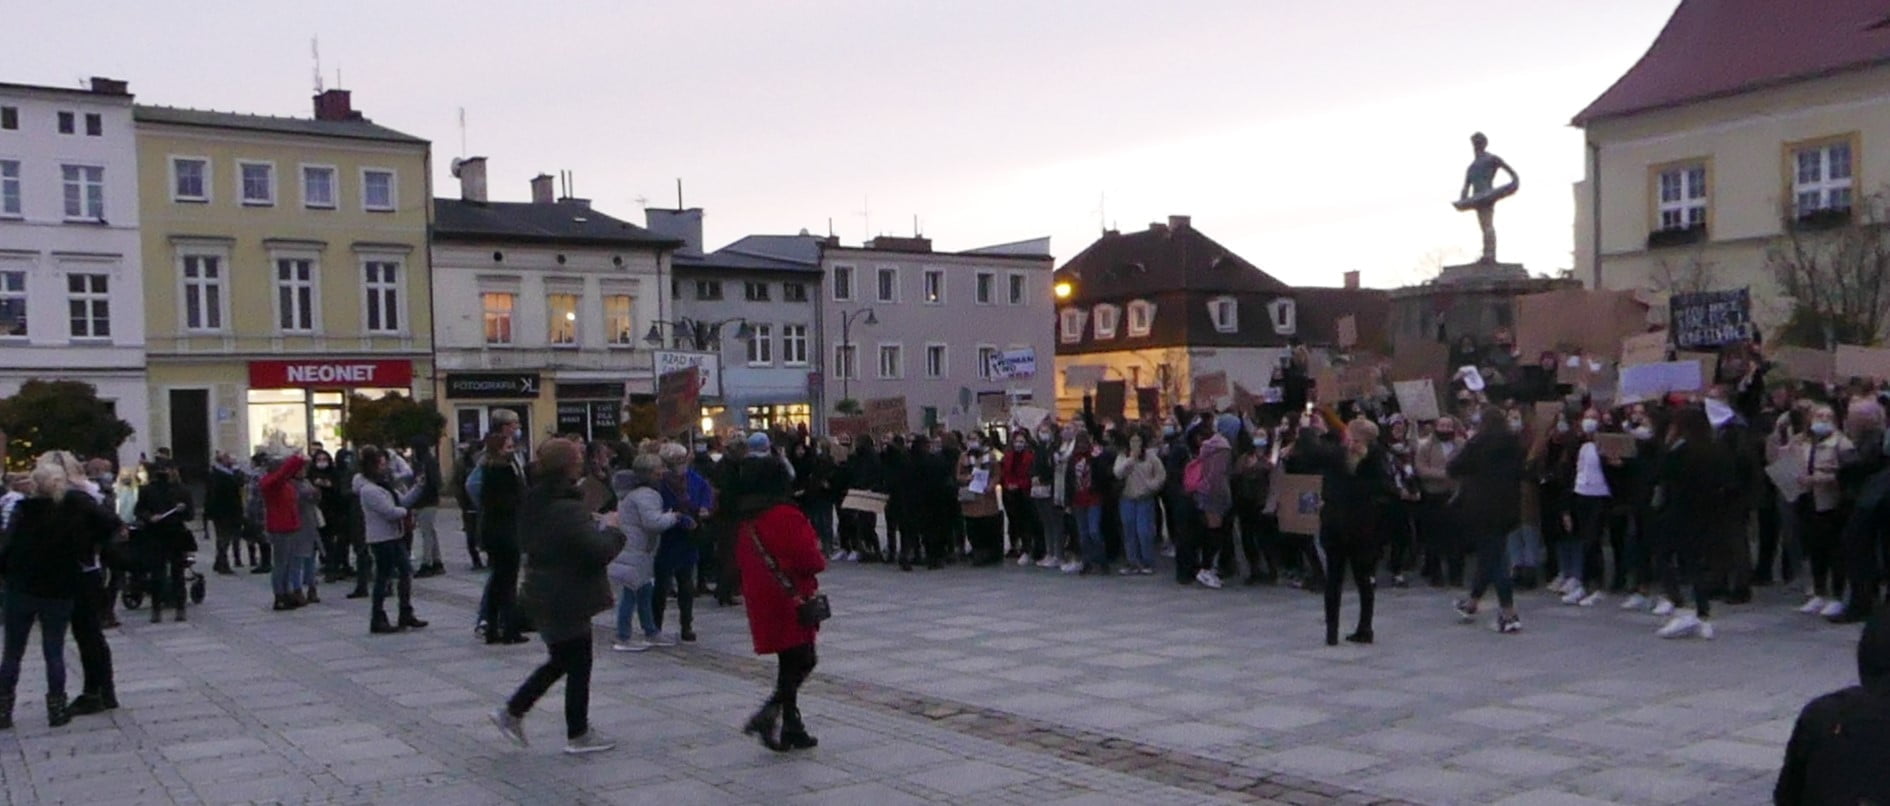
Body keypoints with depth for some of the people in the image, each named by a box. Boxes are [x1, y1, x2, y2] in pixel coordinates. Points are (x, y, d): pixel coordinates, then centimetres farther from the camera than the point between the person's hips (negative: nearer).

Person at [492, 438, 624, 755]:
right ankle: (578, 735, 15)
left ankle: (512, 711, 22)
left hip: (543, 595, 9)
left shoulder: (534, 503, 5)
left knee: (560, 661, 22)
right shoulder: (568, 509, -24)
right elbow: (600, 551, -27)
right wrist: (611, 528, -7)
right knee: (578, 666, 5)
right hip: (567, 600, -9)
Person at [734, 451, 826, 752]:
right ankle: (770, 712, -16)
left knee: (790, 662, 15)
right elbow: (809, 559, -18)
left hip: (761, 601, 8)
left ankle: (791, 727, 18)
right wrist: (820, 561, 2)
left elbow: (742, 559, 16)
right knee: (802, 660, -1)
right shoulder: (788, 518, -16)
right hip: (792, 601, -8)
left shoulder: (747, 522, 9)